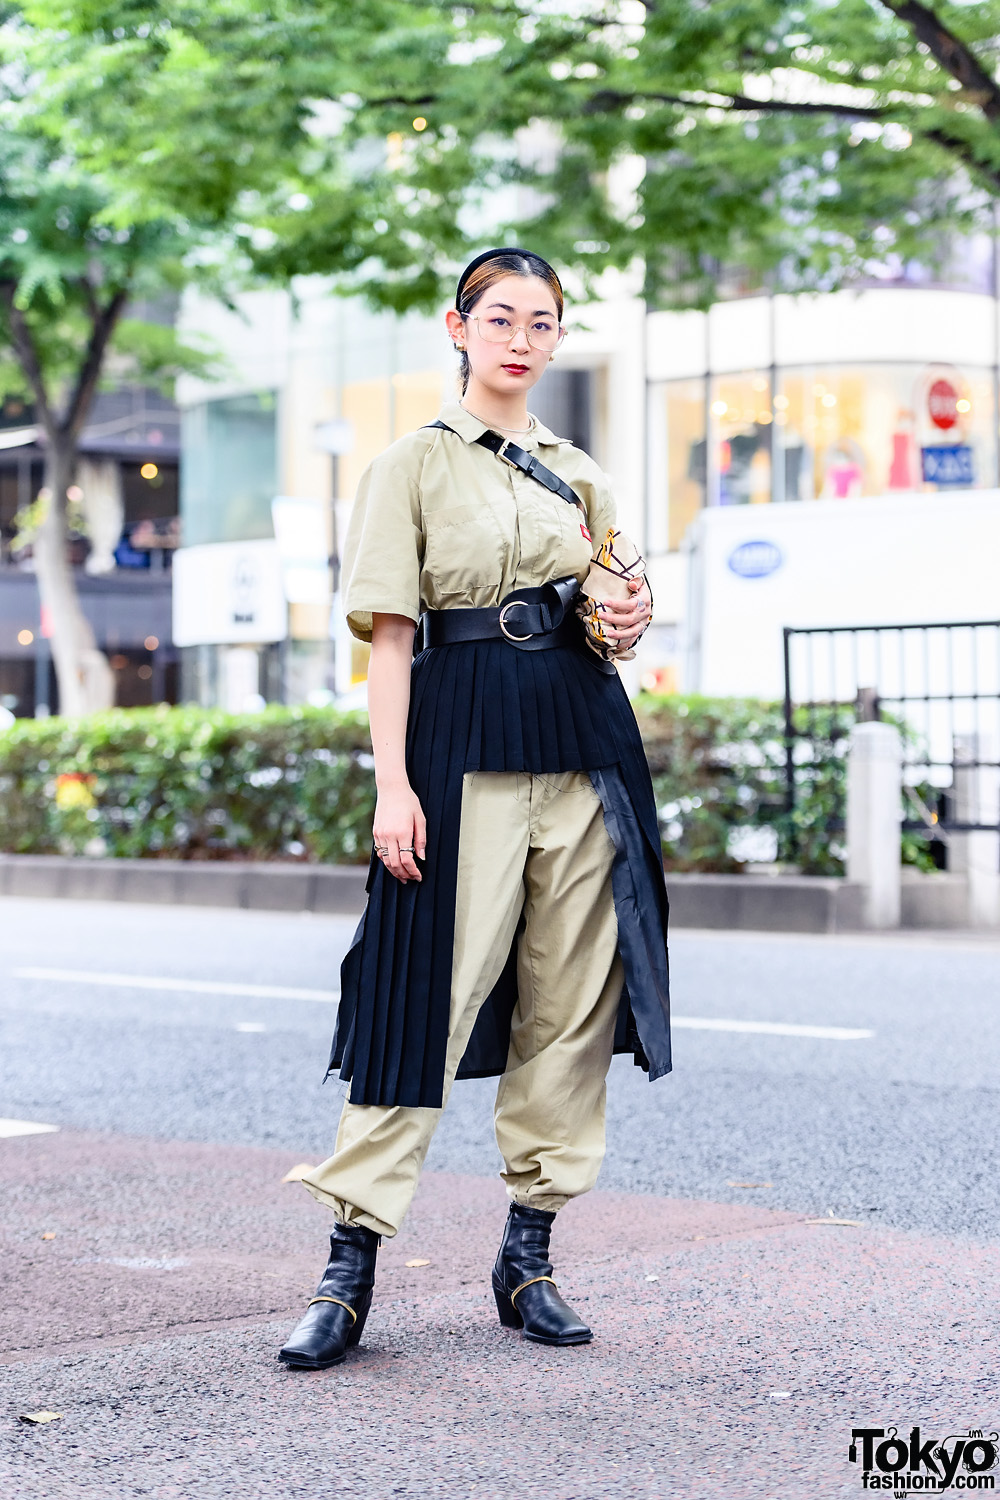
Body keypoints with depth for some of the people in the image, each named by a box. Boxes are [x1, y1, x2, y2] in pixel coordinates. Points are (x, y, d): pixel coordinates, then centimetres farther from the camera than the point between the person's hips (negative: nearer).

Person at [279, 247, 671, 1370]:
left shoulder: (579, 475, 17)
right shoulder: (412, 467, 3)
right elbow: (389, 635, -4)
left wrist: (628, 622, 0)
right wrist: (393, 783, -13)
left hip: (585, 738, 5)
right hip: (464, 739, -5)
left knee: (573, 995, 4)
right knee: (432, 993, -8)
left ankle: (529, 1255, 15)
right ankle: (349, 1269, -1)